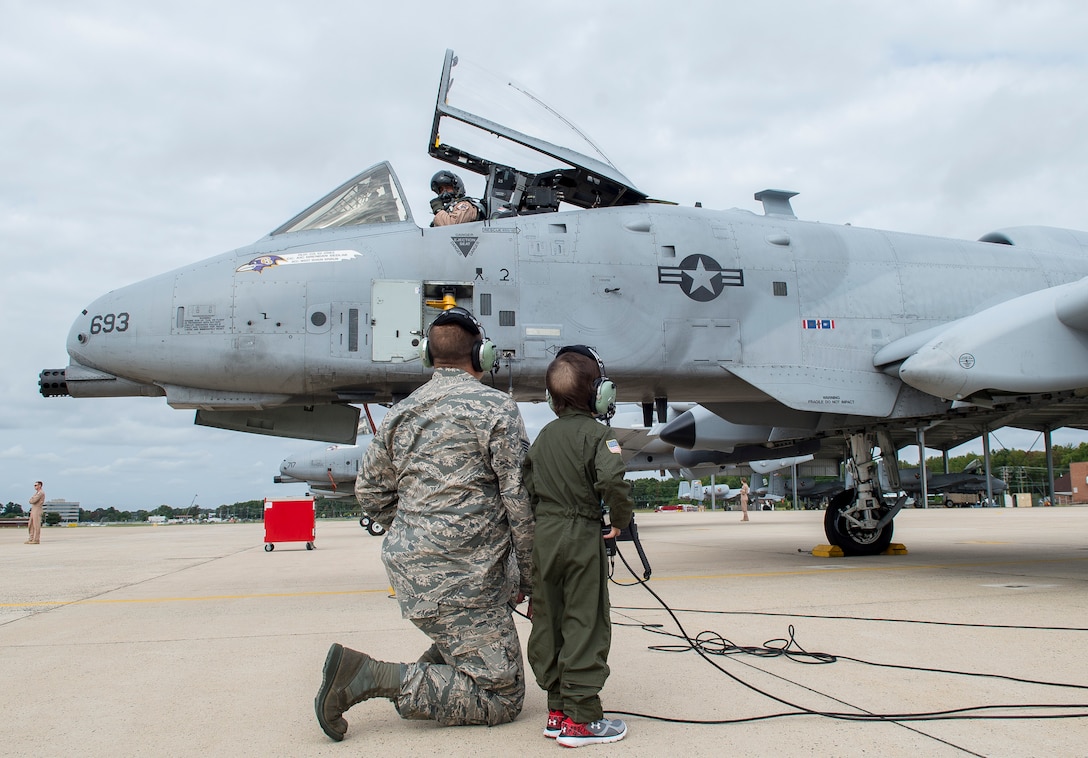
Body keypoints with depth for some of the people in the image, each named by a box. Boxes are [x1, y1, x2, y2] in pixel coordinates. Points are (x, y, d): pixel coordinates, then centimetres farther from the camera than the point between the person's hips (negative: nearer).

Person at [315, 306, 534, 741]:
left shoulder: (399, 414, 9)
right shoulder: (495, 407, -9)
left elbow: (370, 493, 16)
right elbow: (521, 501, -11)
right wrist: (528, 576, -2)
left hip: (408, 565, 8)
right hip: (460, 582, -8)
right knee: (502, 699, 1)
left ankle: (437, 663, 22)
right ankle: (372, 677, -10)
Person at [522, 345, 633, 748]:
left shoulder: (543, 436, 12)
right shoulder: (597, 433, -8)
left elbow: (526, 486, 15)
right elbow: (613, 480, -23)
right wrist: (620, 519, -8)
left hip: (543, 537, 6)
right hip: (582, 537, -6)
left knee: (547, 623, 11)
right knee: (586, 625, -1)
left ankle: (557, 710, 20)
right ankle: (580, 718, 1)